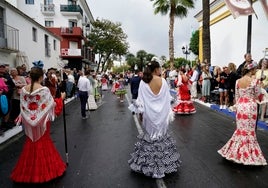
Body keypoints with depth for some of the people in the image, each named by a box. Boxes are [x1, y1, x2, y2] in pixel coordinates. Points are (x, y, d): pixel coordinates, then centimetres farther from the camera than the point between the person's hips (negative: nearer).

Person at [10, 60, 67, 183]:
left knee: (30, 144, 19)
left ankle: (28, 171, 32)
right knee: (43, 144, 12)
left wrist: (21, 118, 16)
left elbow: (23, 108, 3)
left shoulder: (23, 90, -4)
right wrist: (61, 98, -2)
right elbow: (52, 106, -15)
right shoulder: (44, 90, -19)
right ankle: (44, 170, 24)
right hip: (41, 122, -4)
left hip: (29, 122, 4)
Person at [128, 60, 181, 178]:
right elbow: (167, 99, -2)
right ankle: (163, 163, 25)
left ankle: (148, 165, 22)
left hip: (149, 114, 0)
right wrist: (169, 113, 6)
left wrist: (141, 112, 4)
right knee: (161, 135, 13)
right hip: (161, 114, 0)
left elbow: (140, 100, -5)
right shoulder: (163, 81, -5)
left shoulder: (143, 82, -5)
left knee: (149, 135, 12)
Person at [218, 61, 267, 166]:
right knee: (249, 130, 8)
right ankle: (248, 153, 19)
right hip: (250, 107, -4)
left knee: (240, 129, 16)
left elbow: (237, 96, 6)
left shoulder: (238, 81, 0)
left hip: (240, 106, 4)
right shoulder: (255, 81, -12)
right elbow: (258, 96, -3)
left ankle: (237, 151, 25)